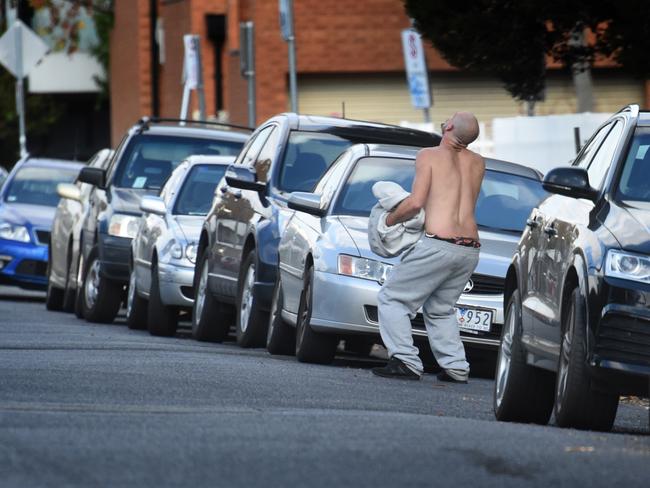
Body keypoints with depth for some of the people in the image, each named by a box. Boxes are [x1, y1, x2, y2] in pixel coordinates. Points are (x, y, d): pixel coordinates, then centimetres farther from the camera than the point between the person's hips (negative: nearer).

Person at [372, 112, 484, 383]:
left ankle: (405, 361, -8)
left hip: (438, 245, -6)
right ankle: (456, 368, 9)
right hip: (470, 251, 6)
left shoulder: (429, 156, -1)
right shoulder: (477, 163, 15)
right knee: (440, 309, 23)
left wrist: (391, 219, 7)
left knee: (392, 299, 5)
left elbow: (416, 202, -9)